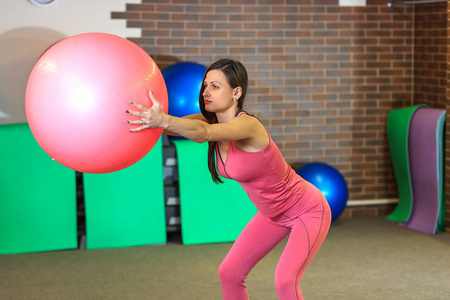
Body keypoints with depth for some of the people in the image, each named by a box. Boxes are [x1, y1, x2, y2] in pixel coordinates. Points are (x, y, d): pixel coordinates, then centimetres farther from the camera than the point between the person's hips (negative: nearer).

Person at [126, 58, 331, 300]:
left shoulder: (247, 124, -31)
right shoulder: (210, 121, -7)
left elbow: (203, 133, -50)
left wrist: (164, 120, -67)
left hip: (307, 210, -8)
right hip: (272, 215, 8)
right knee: (229, 273, 2)